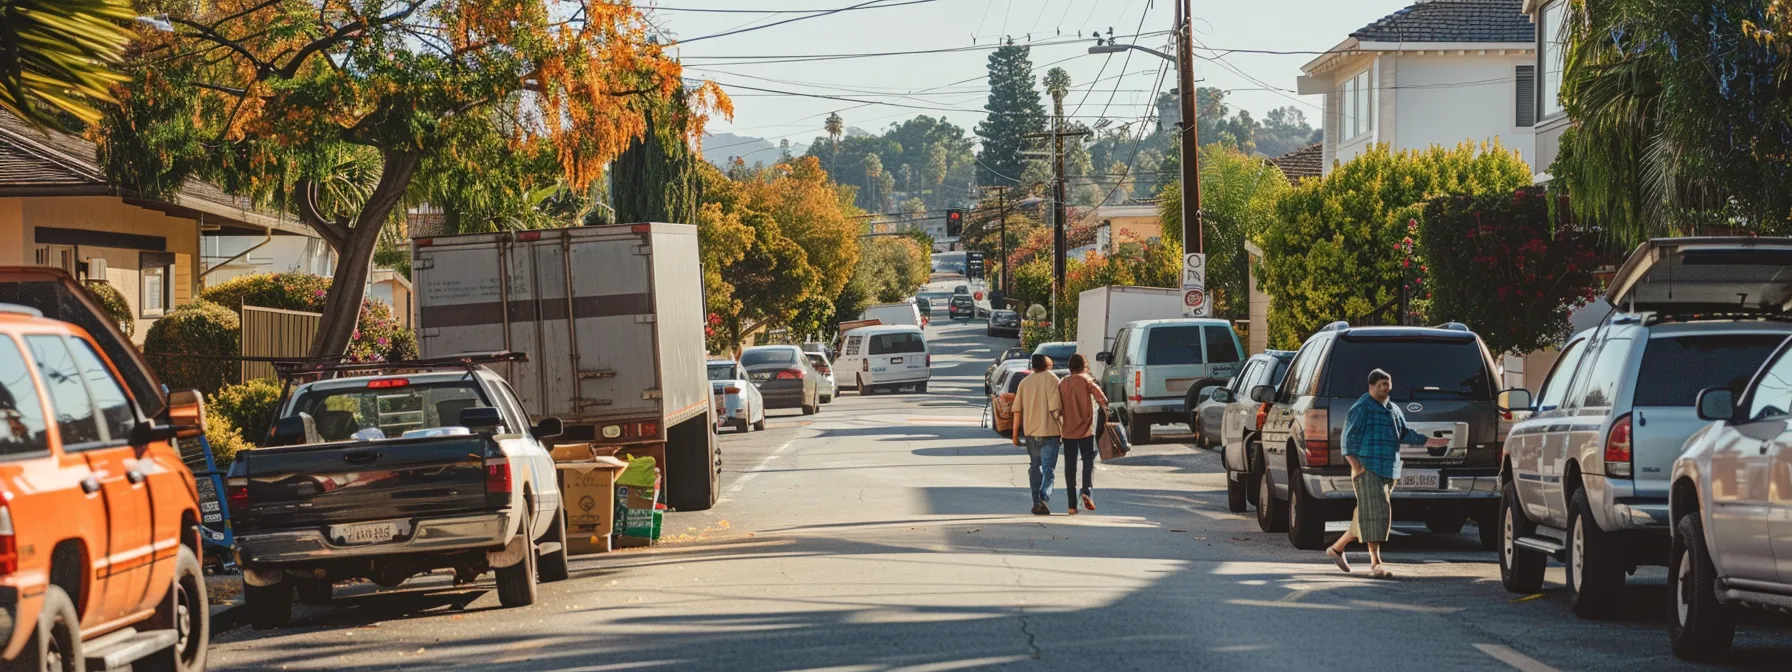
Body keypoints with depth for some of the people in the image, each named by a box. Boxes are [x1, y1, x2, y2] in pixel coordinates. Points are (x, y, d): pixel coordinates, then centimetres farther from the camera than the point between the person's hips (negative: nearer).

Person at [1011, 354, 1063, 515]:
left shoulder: (1025, 382, 7)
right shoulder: (1051, 379, -6)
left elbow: (1017, 410, 4)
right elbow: (1055, 407, -14)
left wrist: (1015, 434, 8)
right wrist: (1062, 424, 0)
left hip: (1030, 431, 4)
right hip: (1049, 430, -4)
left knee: (1035, 466, 15)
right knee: (1048, 468, -2)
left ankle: (1036, 502, 15)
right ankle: (1044, 498, -21)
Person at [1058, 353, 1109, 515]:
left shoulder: (1062, 383, 9)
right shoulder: (1086, 380, -3)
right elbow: (1102, 399, -10)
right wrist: (1103, 406, 10)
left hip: (1068, 430, 3)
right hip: (1086, 429, -3)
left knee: (1070, 465, 6)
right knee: (1088, 461, 3)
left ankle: (1072, 504, 4)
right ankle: (1087, 491, -22)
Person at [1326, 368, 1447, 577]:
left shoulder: (1393, 410, 20)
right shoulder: (1362, 408, -5)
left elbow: (1405, 434, 23)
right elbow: (1349, 437, -9)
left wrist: (1431, 442, 13)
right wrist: (1355, 464, -19)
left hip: (1389, 472, 8)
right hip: (1368, 469, -8)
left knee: (1367, 516, 9)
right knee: (1375, 513, -12)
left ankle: (1337, 547, 23)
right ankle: (1375, 562, -12)